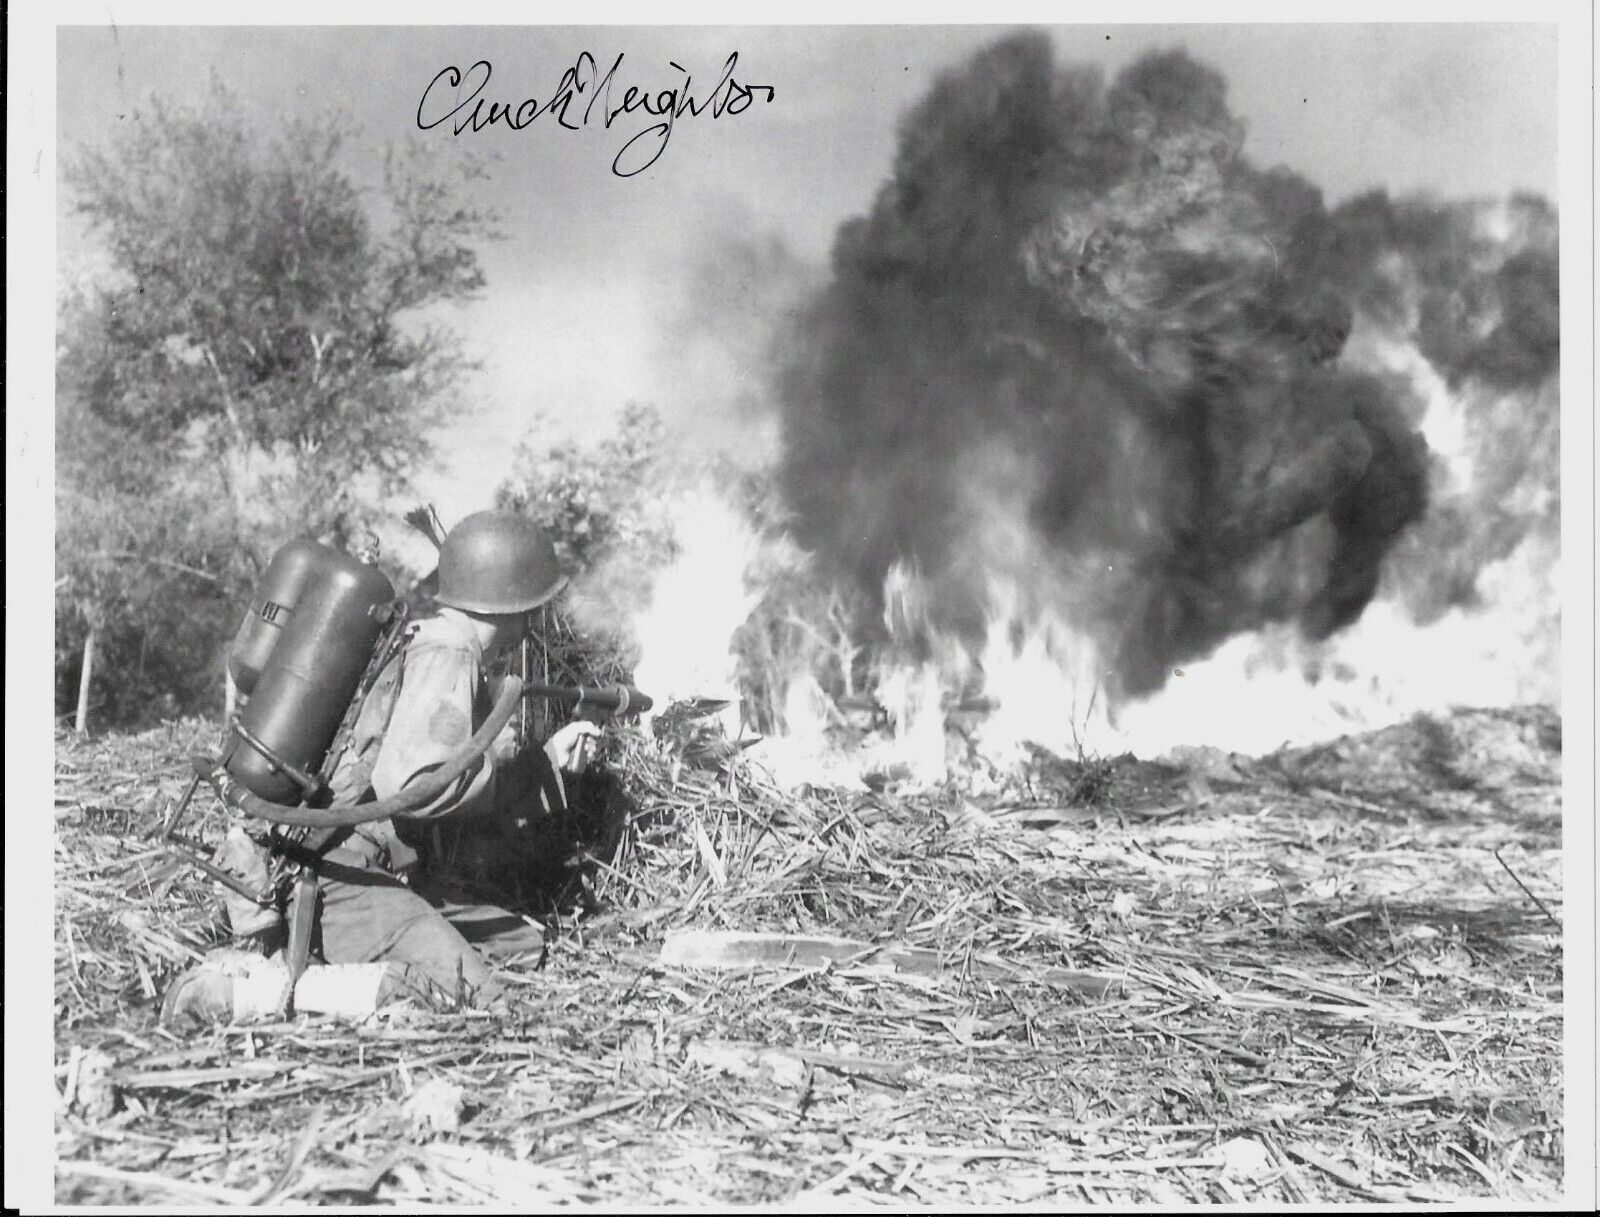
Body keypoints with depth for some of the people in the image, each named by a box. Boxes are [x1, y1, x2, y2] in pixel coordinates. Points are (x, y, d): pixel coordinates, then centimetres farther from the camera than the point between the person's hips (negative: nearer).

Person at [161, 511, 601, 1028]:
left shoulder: (443, 652, 18)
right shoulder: (445, 657, -14)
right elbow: (408, 783, -26)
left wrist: (549, 758, 17)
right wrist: (504, 757, -12)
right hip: (341, 873, -11)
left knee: (528, 948, 13)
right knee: (471, 996, -23)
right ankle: (229, 990, -20)